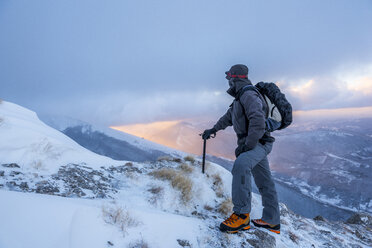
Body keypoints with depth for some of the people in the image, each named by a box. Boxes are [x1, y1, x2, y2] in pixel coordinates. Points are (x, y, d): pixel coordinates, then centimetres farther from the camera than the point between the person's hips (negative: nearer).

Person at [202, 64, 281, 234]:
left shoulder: (249, 95, -15)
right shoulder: (240, 98, 17)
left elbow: (258, 122, -29)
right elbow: (228, 118, 32)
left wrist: (247, 146, -26)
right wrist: (213, 130, 37)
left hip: (258, 143, -11)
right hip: (254, 144, 11)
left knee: (241, 164, -34)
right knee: (264, 182, 14)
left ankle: (242, 215, -32)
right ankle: (272, 221, 25)